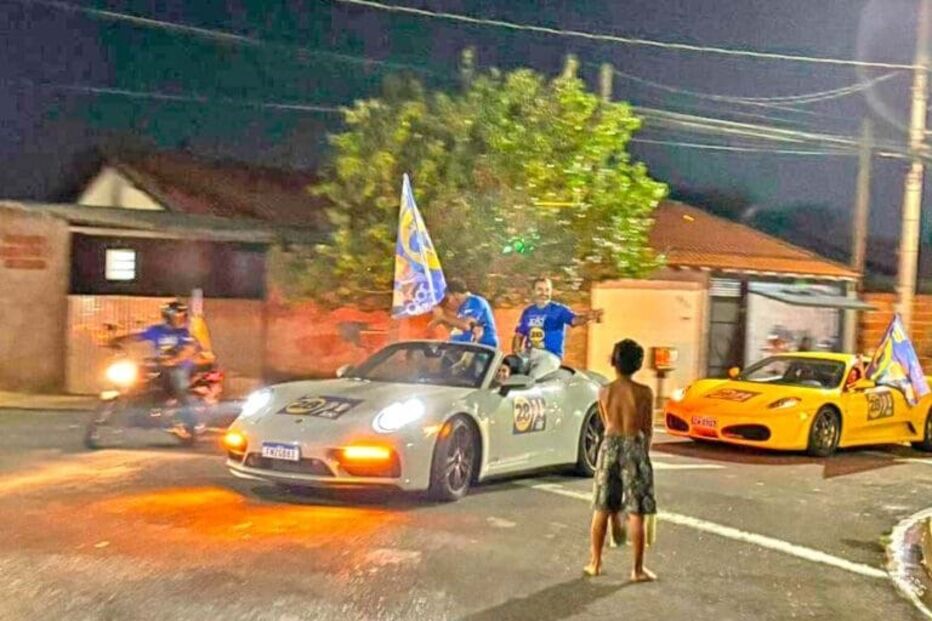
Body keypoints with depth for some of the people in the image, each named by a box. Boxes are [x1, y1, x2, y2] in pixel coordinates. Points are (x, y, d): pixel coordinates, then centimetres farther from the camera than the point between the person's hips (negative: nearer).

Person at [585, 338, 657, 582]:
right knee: (636, 512, 4)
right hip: (634, 447, -3)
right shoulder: (644, 392, -9)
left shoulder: (604, 391, -2)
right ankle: (638, 569, 9)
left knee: (602, 509, 12)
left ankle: (595, 562, 20)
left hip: (609, 446, 3)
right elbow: (647, 429, -1)